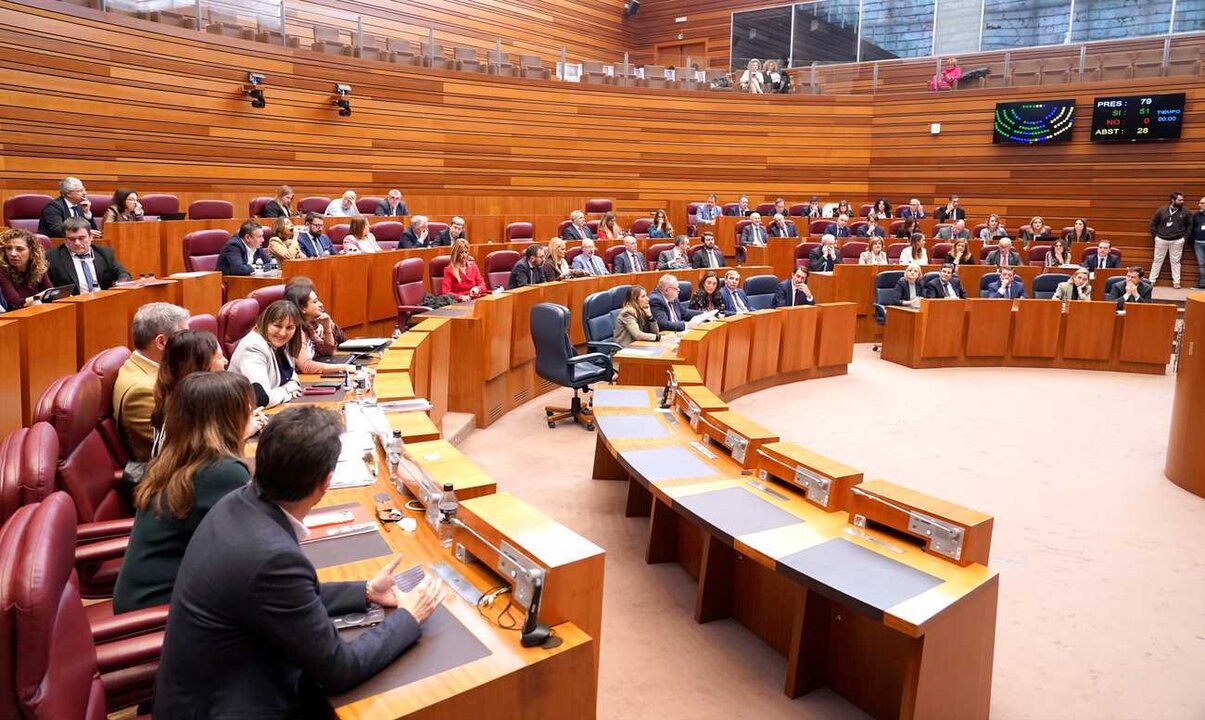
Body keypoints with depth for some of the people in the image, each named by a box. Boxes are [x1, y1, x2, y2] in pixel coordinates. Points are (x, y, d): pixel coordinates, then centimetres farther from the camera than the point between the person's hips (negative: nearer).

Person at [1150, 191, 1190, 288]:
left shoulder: (1185, 212, -1)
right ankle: (1152, 280, 12)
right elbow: (1153, 223, 6)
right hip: (1161, 240, 0)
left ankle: (1176, 282, 12)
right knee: (1158, 260, 6)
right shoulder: (1161, 210, -3)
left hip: (1177, 241, 0)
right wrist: (1156, 235, 2)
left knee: (1175, 261, 6)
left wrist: (1185, 236, 2)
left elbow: (1190, 225, 9)